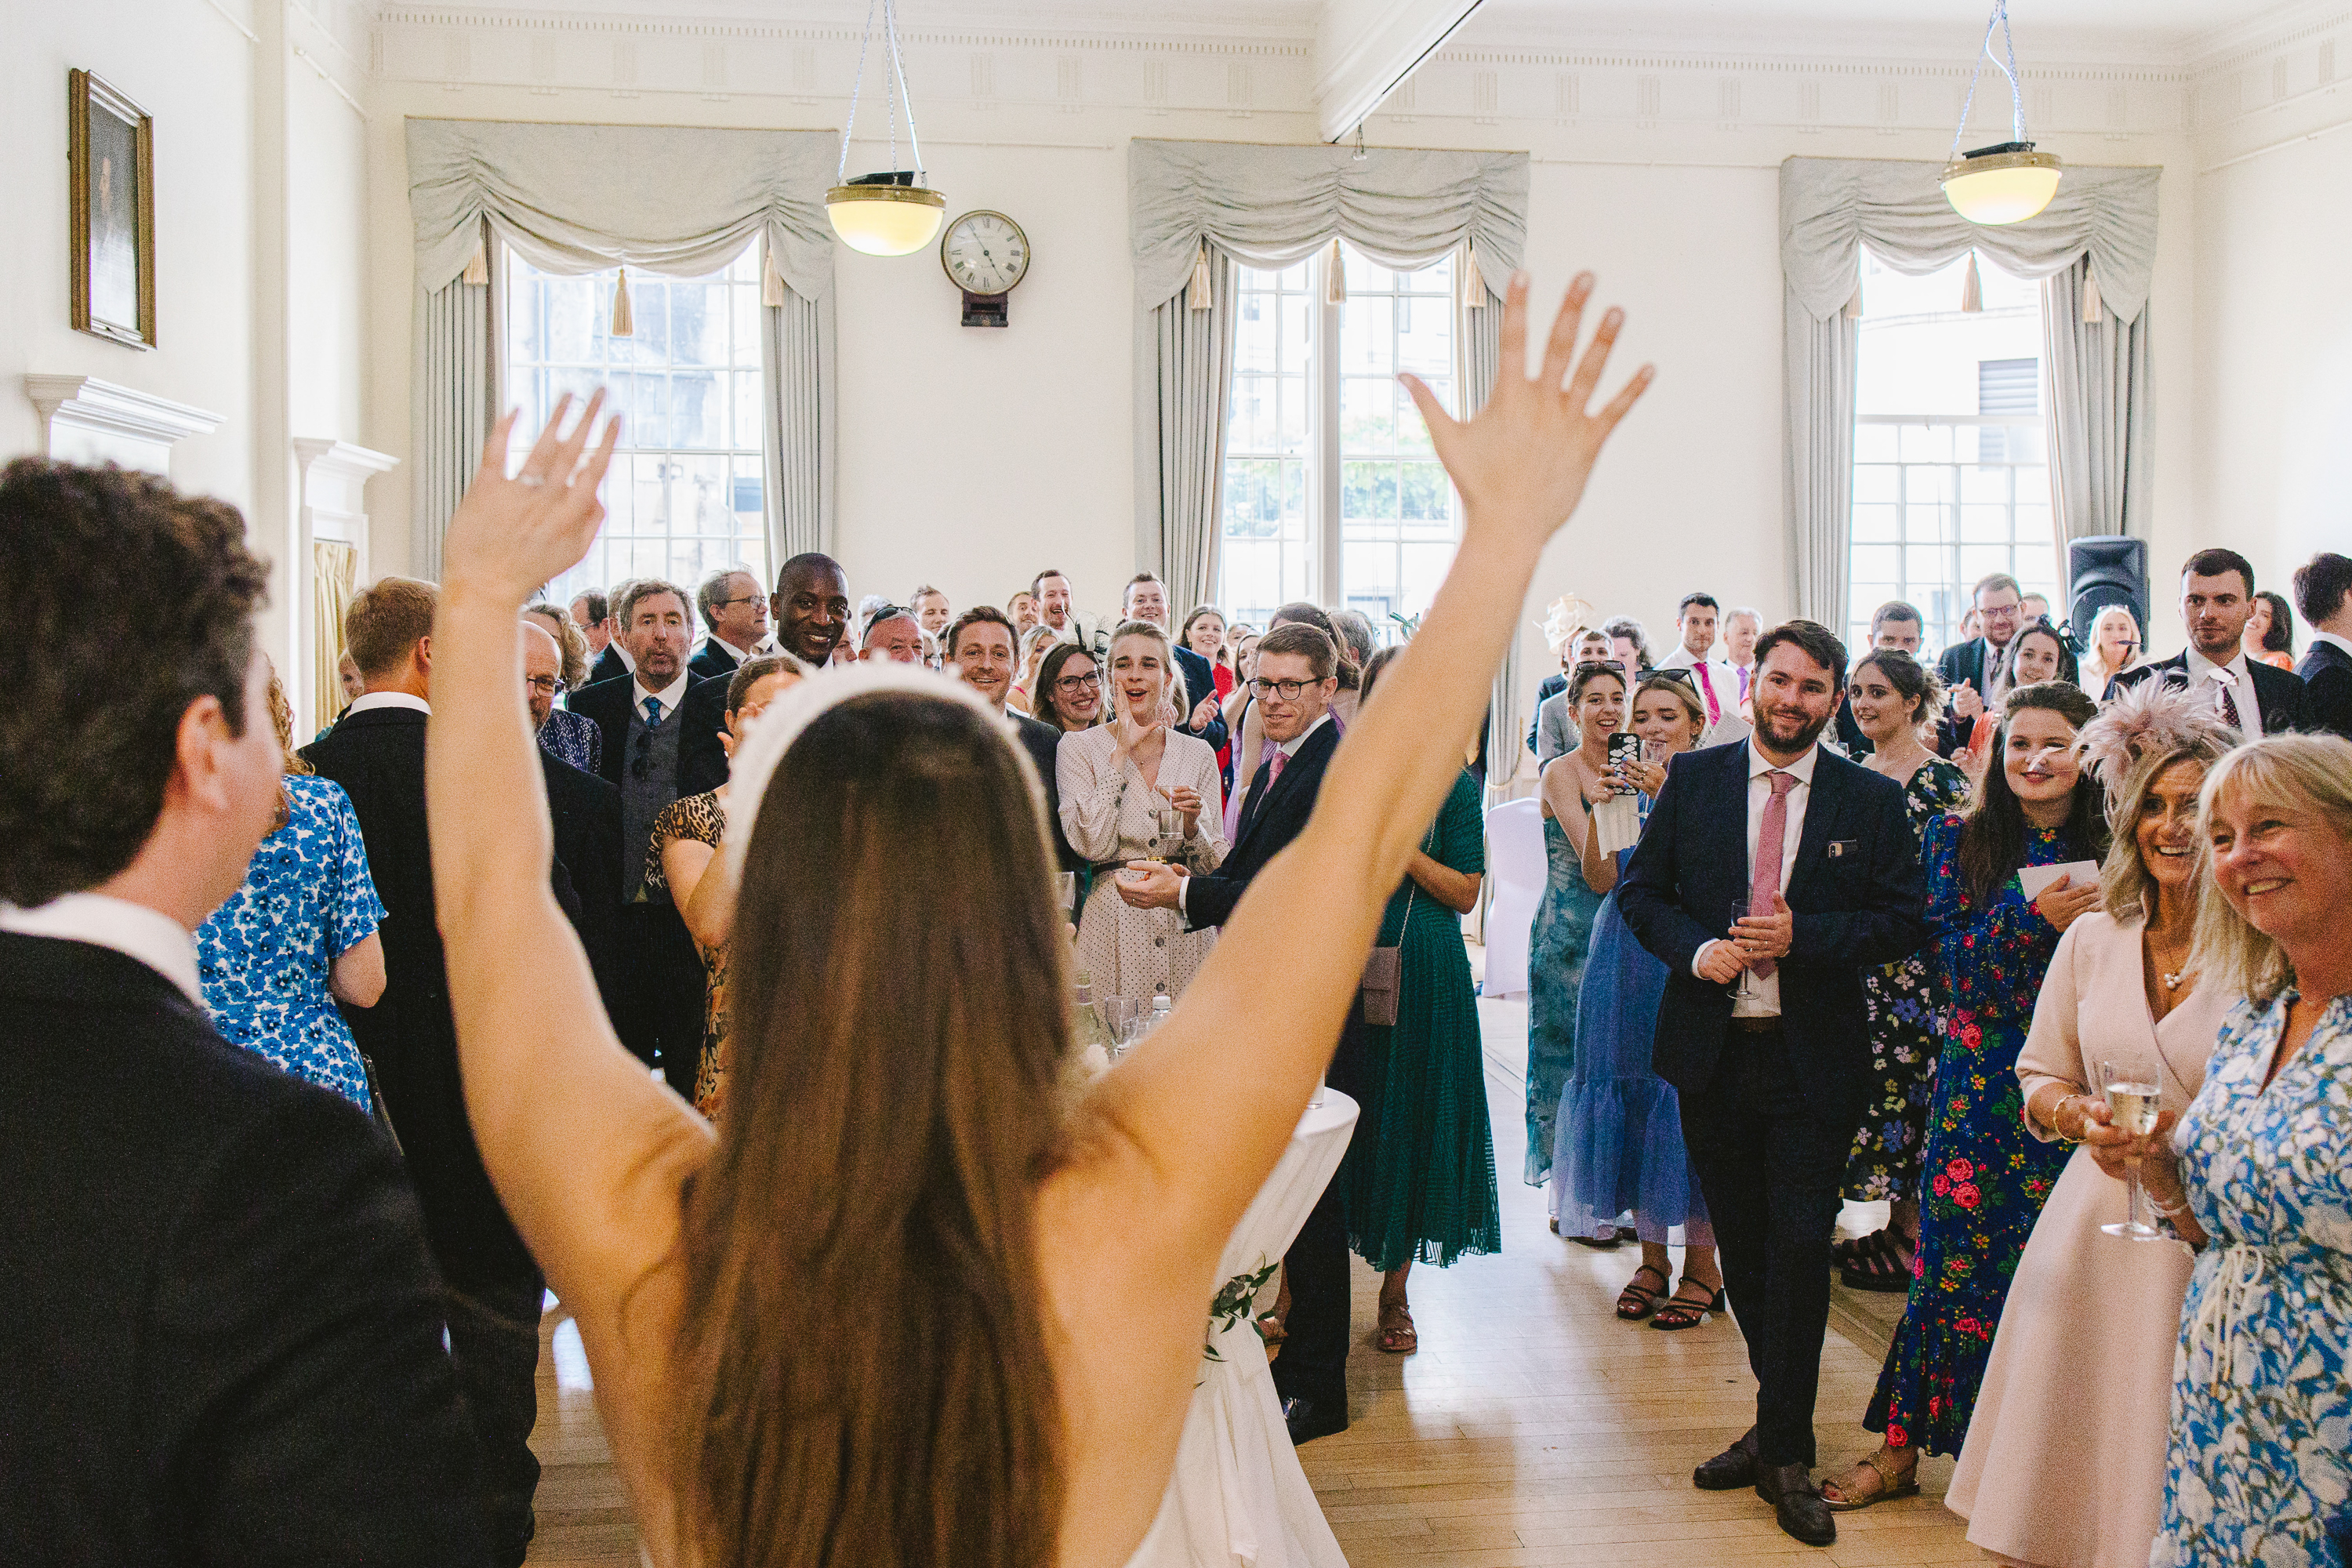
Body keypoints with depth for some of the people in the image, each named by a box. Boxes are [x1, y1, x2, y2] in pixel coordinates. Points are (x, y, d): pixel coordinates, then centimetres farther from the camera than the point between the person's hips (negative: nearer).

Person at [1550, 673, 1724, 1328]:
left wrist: (1666, 796, -22)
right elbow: (1602, 879, 0)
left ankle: (1702, 1266, 9)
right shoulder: (1626, 783, 11)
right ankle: (1653, 1258, 18)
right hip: (1626, 961, 5)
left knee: (1687, 1102, -3)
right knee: (1632, 1100, 7)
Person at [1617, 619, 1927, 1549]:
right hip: (1712, 1053, 3)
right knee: (1740, 1248, 13)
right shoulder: (1693, 780, 4)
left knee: (1799, 1251, -3)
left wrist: (1805, 936, -17)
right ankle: (1781, 1425, 32)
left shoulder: (1871, 801, -1)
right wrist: (1695, 947, -12)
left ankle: (1786, 1453, 11)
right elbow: (1639, 889, 7)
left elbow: (1905, 921, -2)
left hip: (1813, 1059, -2)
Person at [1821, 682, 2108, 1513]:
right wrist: (2033, 917, -19)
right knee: (1953, 1263, 3)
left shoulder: (2111, 851, 3)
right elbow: (1954, 966, -6)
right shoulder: (1959, 840, 3)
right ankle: (1901, 1449, 14)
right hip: (1982, 1085, 0)